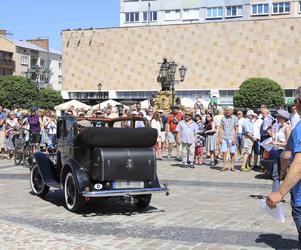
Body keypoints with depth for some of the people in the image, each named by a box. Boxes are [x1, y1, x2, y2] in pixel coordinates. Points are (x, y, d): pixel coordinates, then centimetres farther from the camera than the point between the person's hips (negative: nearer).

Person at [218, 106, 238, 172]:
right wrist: (219, 138, 1)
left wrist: (234, 138, -8)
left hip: (231, 138, -2)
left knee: (232, 152, 1)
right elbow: (221, 128, 9)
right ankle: (224, 166, 6)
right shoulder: (223, 118, 9)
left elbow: (236, 129, 0)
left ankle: (232, 166, 10)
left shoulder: (235, 118, 2)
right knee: (224, 152, -1)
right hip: (224, 137, 2)